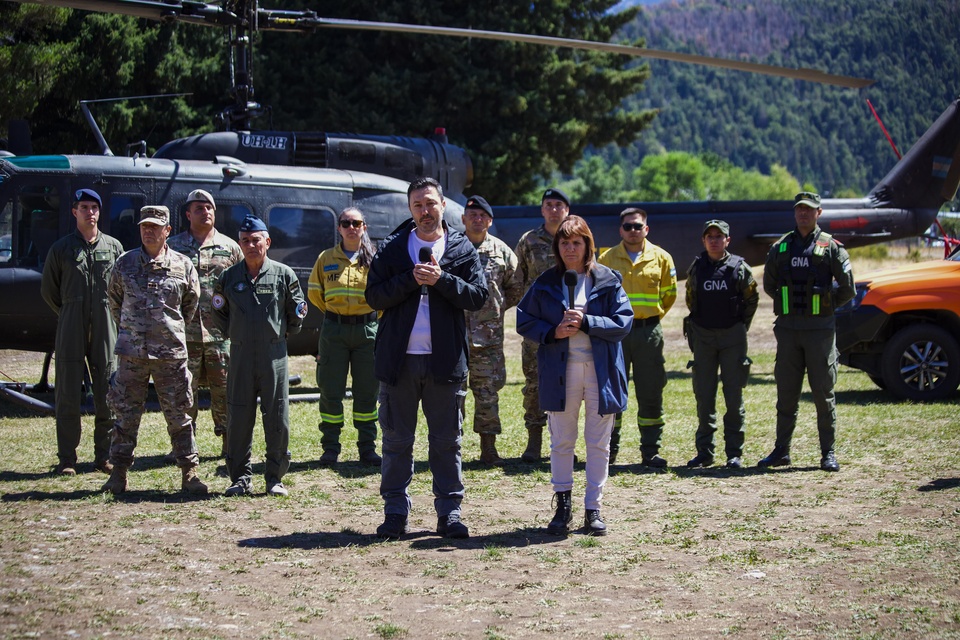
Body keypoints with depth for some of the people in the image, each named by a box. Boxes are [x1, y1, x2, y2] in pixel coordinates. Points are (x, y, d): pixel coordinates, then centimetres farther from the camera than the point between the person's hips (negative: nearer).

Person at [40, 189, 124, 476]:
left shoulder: (113, 246, 8)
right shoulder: (61, 248, 5)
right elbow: (48, 289, 12)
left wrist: (112, 315, 9)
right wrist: (68, 314, 11)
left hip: (106, 331, 1)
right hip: (71, 333, -1)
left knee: (107, 394, 3)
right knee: (68, 395, -1)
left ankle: (104, 455, 11)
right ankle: (67, 459, 3)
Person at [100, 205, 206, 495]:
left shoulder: (182, 266, 2)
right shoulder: (125, 263, 5)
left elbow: (191, 304, 16)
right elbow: (115, 302, 18)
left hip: (171, 353, -1)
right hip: (131, 352, 1)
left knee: (178, 414, 4)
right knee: (126, 414, 5)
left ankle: (189, 473, 11)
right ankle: (119, 472, 13)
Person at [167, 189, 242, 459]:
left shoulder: (230, 247, 10)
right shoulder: (173, 246, 7)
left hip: (221, 333, 0)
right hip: (185, 332, 0)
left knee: (224, 389, 2)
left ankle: (229, 443, 12)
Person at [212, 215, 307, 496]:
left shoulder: (283, 274, 5)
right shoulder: (229, 278, 9)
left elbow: (297, 309, 12)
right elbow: (220, 315, 17)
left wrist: (288, 331, 3)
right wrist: (232, 334, 8)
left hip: (274, 354, -1)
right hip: (240, 356, 1)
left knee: (278, 419, 0)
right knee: (239, 419, 2)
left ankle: (275, 476, 10)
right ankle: (240, 478, 11)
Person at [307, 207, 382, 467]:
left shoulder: (375, 259, 2)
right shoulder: (326, 259, 5)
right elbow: (314, 293, 16)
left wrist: (373, 317, 10)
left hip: (367, 330, 0)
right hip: (333, 330, 1)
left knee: (367, 392, 4)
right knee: (331, 391, 1)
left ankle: (367, 448, 13)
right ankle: (330, 448, 9)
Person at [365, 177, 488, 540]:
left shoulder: (462, 249, 6)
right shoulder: (391, 248, 6)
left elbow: (478, 296, -3)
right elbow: (374, 296, -2)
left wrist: (441, 280, -14)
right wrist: (412, 279, -13)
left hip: (445, 360, 0)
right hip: (399, 359, 0)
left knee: (447, 441, 5)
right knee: (397, 440, 4)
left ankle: (449, 512, 12)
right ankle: (395, 513, 11)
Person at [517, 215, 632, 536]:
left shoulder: (607, 280, 1)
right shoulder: (546, 283, 4)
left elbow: (623, 321, -4)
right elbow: (523, 320, 5)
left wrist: (586, 322, -15)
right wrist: (552, 332, -12)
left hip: (601, 369, -1)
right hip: (560, 370, 1)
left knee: (599, 443, 5)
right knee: (561, 441, 6)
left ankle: (593, 509, 13)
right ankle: (563, 506, 15)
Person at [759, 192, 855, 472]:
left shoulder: (830, 247, 1)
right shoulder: (780, 248, 10)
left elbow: (847, 289, 2)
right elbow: (769, 285, 19)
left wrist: (825, 306, 7)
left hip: (820, 328, -3)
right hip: (787, 328, 3)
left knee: (824, 392, 0)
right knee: (786, 393, 6)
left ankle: (828, 453, 5)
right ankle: (781, 451, 12)